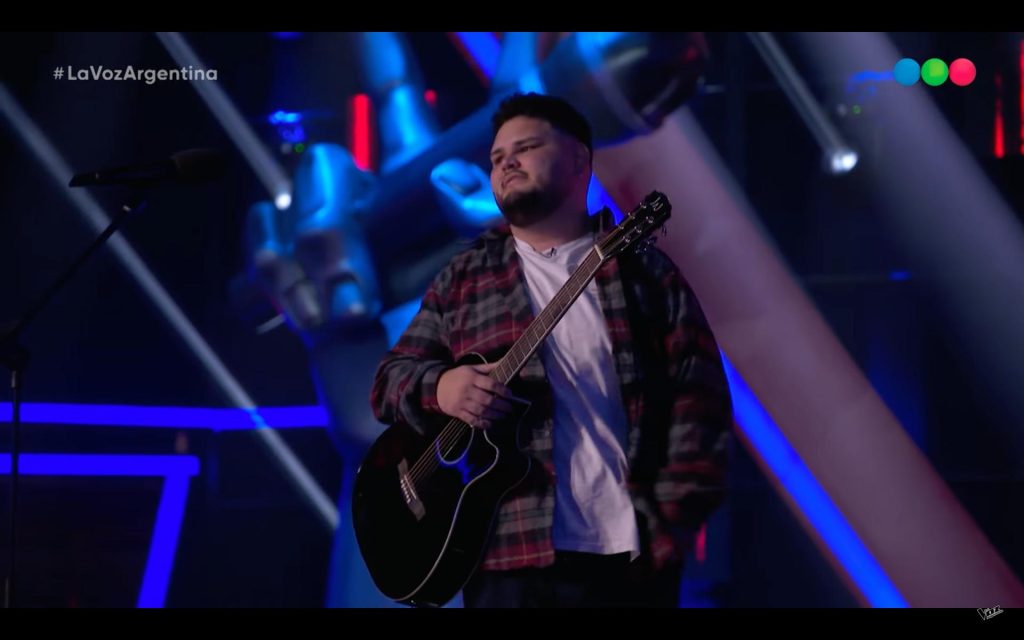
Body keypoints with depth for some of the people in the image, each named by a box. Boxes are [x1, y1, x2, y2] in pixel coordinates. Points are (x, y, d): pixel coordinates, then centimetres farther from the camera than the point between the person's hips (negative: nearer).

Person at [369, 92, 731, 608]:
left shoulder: (646, 272, 8)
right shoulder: (462, 279, 14)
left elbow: (698, 399, 1)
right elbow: (390, 377, 13)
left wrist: (672, 520, -10)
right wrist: (439, 387, -10)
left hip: (636, 555, -1)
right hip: (512, 554, 1)